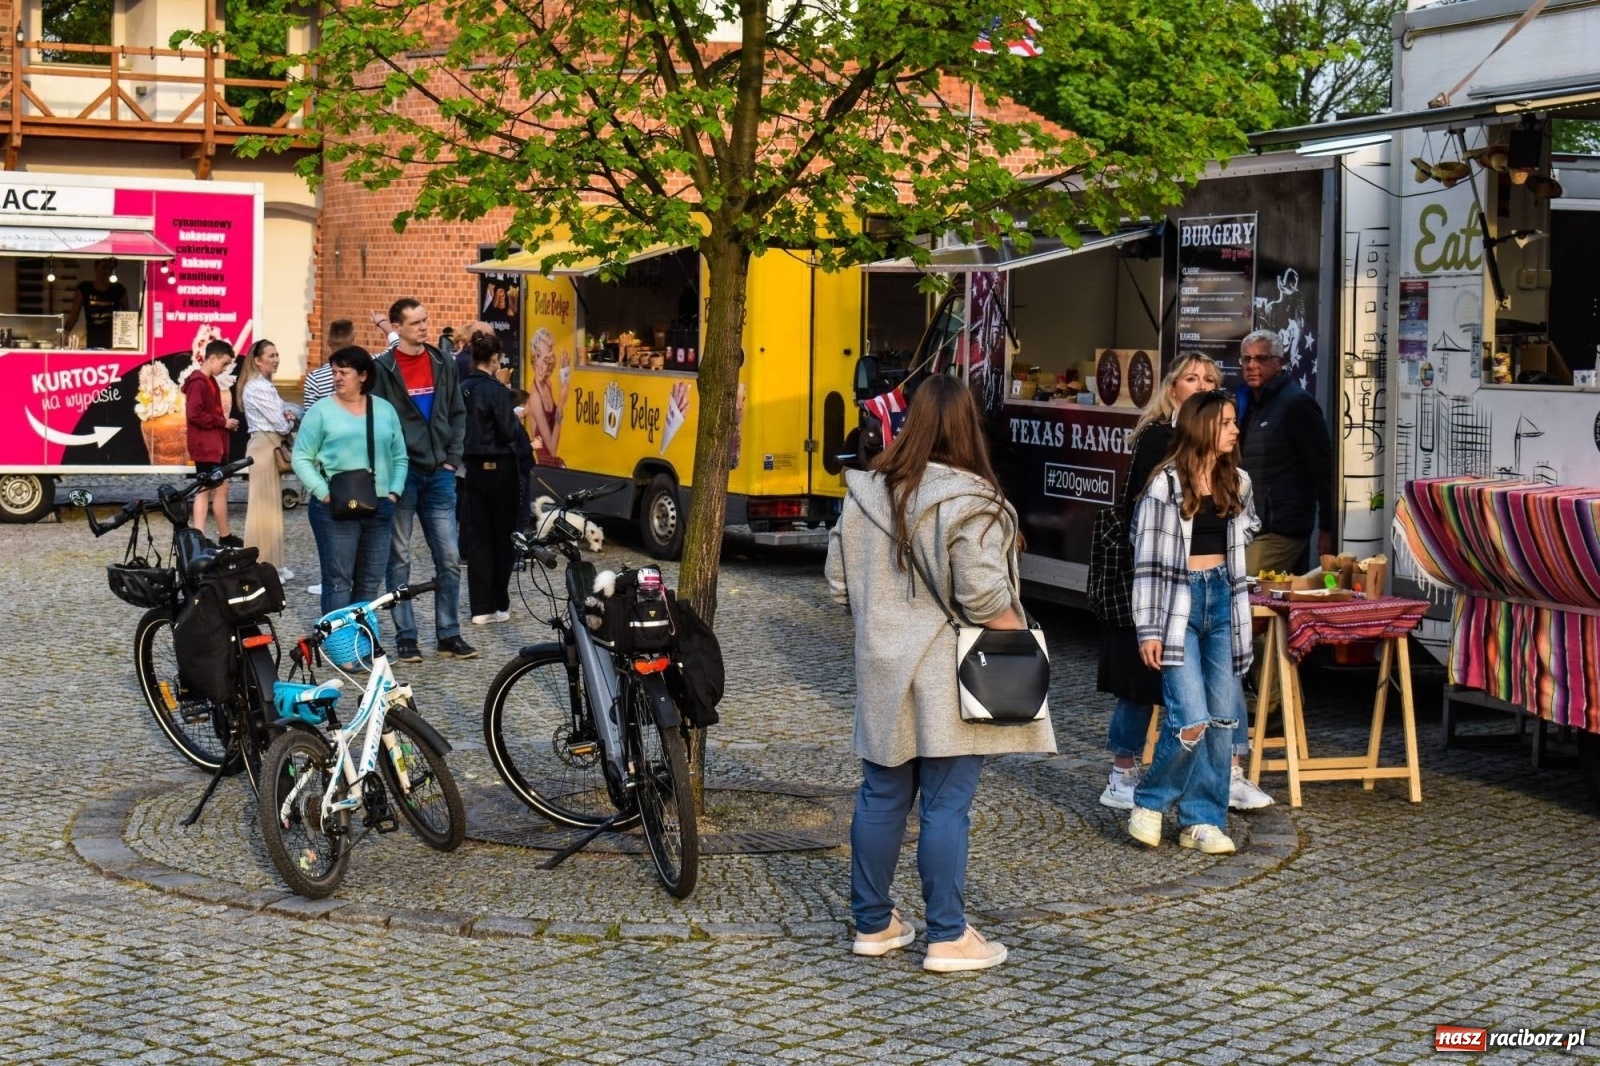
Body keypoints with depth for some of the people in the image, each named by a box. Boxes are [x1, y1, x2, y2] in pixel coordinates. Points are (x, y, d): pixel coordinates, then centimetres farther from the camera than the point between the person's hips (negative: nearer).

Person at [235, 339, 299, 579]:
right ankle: (263, 566, -5)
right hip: (265, 447, -10)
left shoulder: (265, 385, 16)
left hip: (271, 447, 10)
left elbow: (281, 410, 19)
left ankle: (272, 563, 18)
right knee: (264, 506, -7)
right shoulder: (257, 388, -15)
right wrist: (289, 421, 5)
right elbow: (280, 424, -17)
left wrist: (287, 414, -3)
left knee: (272, 505, 12)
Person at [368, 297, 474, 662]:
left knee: (449, 558, 3)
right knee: (399, 559, 4)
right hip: (400, 474, -4)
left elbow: (458, 414, 14)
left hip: (439, 474, 4)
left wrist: (453, 458, 5)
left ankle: (449, 634, 12)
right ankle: (405, 637, 10)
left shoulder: (443, 364, 9)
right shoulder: (383, 369, -5)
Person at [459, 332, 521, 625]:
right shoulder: (497, 391, -16)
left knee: (478, 536, 8)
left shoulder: (462, 388, 2)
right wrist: (515, 416, 2)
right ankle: (498, 605, 11)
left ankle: (480, 606, 7)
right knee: (502, 537, 6)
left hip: (473, 468, 5)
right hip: (499, 469, -5)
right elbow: (507, 433, -16)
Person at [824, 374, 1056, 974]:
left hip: (881, 672, 6)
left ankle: (873, 924, 23)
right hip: (948, 677, -6)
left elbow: (840, 580, 8)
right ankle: (948, 938, 6)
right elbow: (984, 596, -19)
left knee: (881, 797, 13)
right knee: (947, 805, 0)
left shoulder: (867, 492, 3)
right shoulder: (968, 502, -15)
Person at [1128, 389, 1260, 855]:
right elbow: (1148, 559, -9)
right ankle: (1149, 803, 8)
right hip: (1179, 601, -6)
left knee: (1222, 718, 4)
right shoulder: (1166, 484, -9)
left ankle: (1202, 820, 12)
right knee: (1191, 720, -14)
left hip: (1222, 599, 6)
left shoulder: (1236, 481, 9)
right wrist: (1149, 630, -12)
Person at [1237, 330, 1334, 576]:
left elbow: (1323, 469, -11)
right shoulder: (1247, 403, 18)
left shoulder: (1297, 403, -8)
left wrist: (1327, 530, -14)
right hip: (1249, 527, 8)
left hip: (1280, 533, -8)